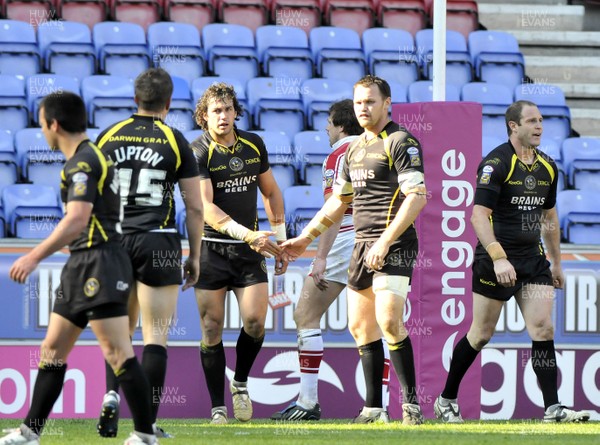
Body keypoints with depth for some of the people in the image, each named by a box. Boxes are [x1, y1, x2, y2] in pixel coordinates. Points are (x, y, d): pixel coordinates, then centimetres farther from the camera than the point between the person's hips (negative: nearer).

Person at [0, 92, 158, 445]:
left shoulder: (83, 162, -14)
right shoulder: (92, 157, 17)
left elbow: (77, 221, -26)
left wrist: (34, 257, -28)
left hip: (100, 266, -11)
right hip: (82, 267, 11)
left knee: (118, 354, -10)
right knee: (52, 350, 11)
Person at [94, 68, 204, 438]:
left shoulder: (108, 137, 6)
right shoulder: (175, 141, -1)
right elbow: (195, 207, -1)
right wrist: (195, 257, 9)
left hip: (115, 241, 3)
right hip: (158, 242, -3)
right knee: (156, 335, 0)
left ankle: (111, 394, -2)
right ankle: (148, 420, -4)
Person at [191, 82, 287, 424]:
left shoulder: (254, 145, 6)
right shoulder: (199, 153, -11)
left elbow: (272, 192, 19)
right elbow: (205, 207, -21)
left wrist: (280, 240, 15)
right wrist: (245, 234, -31)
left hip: (250, 251, 3)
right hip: (211, 250, -3)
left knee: (255, 322, -11)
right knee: (212, 329, -3)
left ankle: (241, 383, 15)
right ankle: (218, 408, 4)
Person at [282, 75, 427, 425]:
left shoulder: (401, 142, -9)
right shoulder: (355, 149, 17)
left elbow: (417, 197, -17)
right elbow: (339, 201, 27)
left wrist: (385, 241, -22)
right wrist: (306, 238, 24)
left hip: (394, 246, -9)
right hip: (363, 245, 9)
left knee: (389, 321, -19)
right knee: (360, 326, 7)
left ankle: (412, 402, -12)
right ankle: (374, 409, 11)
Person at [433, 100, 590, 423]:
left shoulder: (547, 167, 9)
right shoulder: (496, 163, -13)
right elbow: (479, 215, -20)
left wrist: (556, 263, 22)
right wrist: (498, 257, -29)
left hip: (533, 257, 6)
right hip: (496, 258, -6)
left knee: (543, 328, -7)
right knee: (482, 334, 4)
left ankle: (552, 409, -10)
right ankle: (446, 399, 20)